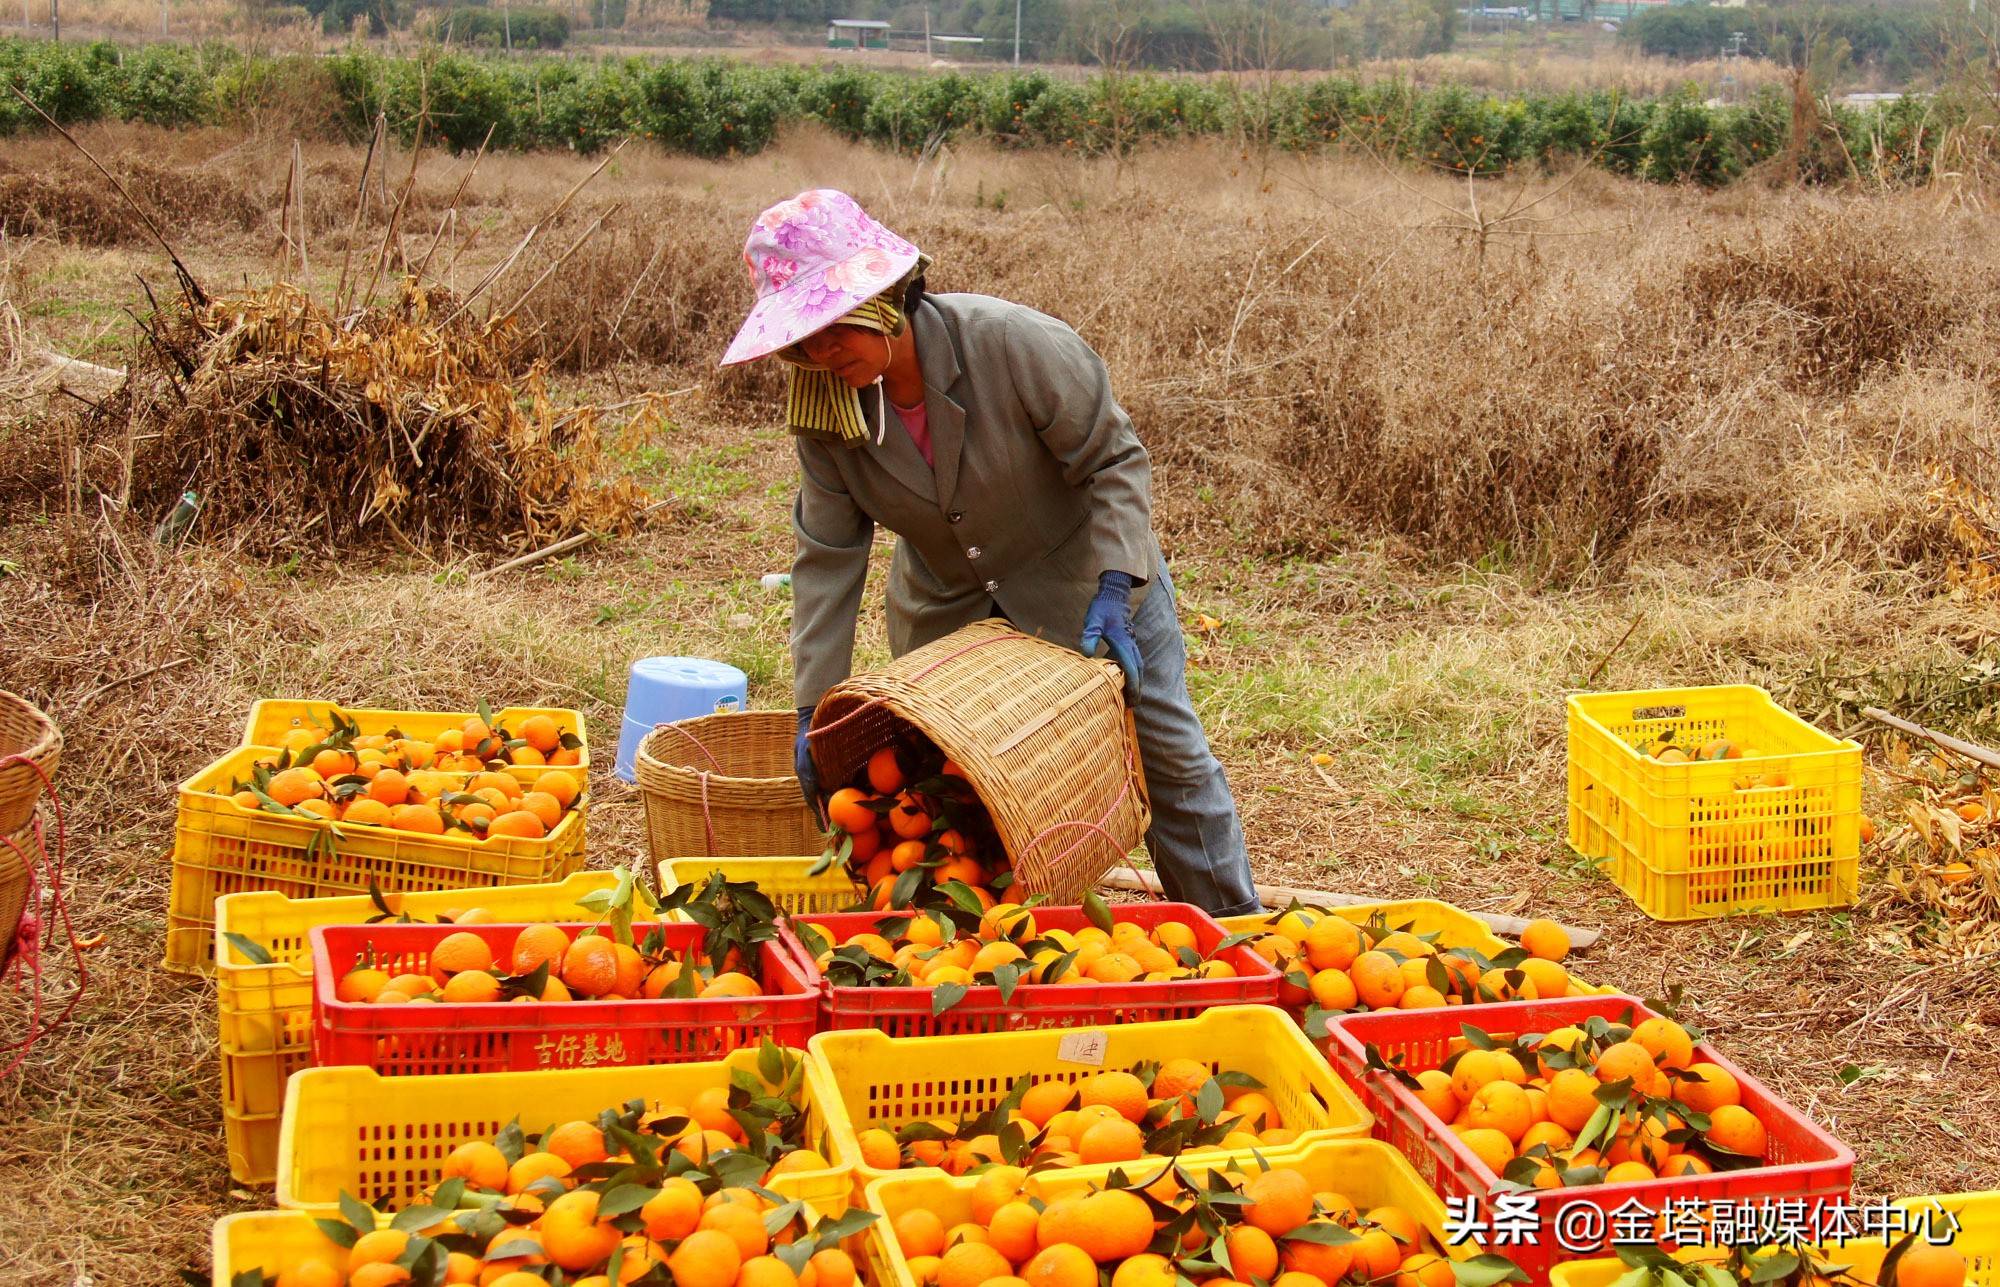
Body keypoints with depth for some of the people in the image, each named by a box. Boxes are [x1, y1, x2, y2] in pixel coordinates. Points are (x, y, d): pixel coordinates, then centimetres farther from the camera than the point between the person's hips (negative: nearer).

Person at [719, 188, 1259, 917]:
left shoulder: (1014, 344, -30)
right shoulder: (823, 404, -16)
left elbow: (1115, 461, -21)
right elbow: (827, 559, -11)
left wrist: (1115, 589, -31)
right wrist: (814, 709, -14)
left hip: (1082, 583, -3)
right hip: (946, 606, 3)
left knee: (1168, 757, 6)